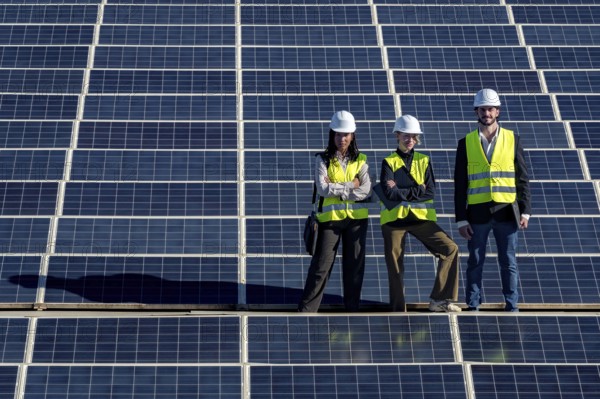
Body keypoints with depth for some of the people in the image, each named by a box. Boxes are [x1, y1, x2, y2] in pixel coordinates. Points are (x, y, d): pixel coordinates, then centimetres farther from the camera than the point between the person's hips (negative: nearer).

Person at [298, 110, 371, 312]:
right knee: (321, 266, -4)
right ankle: (306, 310, 0)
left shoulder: (360, 160, 6)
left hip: (356, 218, 3)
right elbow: (322, 189, -14)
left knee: (355, 265, 6)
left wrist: (336, 189, -13)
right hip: (331, 217, -3)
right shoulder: (324, 159, 0)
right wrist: (350, 186, -12)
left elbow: (366, 190, -7)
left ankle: (352, 308, 15)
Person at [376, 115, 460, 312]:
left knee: (450, 248, -11)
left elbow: (430, 192, -4)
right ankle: (398, 310, 11)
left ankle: (439, 299, -8)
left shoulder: (423, 161, 9)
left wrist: (402, 191, -10)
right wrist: (417, 190, -10)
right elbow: (390, 193, -12)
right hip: (394, 218, -2)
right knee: (394, 265, 0)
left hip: (420, 217, 2)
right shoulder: (389, 162, 3)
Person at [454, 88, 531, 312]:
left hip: (506, 212, 0)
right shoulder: (466, 143, 5)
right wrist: (461, 219, -2)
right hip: (478, 213, 0)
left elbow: (522, 178, 6)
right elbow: (460, 185, 4)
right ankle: (472, 307, 12)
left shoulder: (512, 139, 6)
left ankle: (512, 306, 11)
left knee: (509, 262, 4)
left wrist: (525, 211, -2)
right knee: (475, 263, 5)